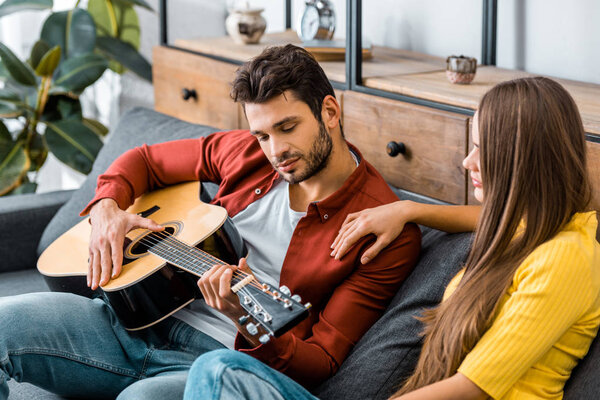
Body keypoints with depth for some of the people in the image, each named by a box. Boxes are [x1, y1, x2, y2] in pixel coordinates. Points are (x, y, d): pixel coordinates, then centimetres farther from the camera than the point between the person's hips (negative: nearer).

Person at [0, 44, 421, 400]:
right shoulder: (246, 153, 8)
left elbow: (322, 362, -9)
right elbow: (146, 160, 24)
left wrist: (251, 328, -30)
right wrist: (106, 207, 2)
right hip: (148, 319, 6)